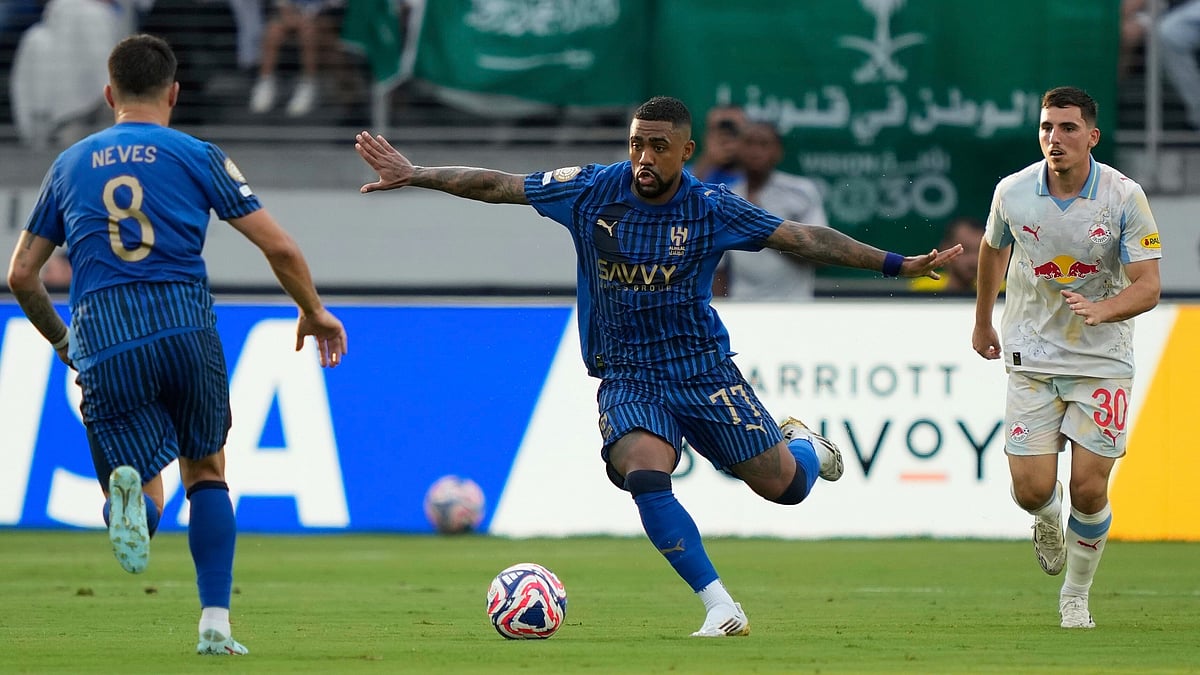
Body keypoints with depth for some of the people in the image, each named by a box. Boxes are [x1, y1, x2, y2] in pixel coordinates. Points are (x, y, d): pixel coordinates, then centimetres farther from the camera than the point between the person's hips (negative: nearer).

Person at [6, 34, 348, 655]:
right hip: (185, 323, -1)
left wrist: (61, 340, 35)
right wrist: (313, 312, 23)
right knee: (206, 471, 21)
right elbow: (278, 246, 6)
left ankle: (133, 493, -32)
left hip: (100, 342, 1)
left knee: (146, 501, 8)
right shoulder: (197, 156, 10)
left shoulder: (69, 166, 18)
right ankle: (215, 624, 12)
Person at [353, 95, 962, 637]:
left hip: (703, 368, 0)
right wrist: (412, 176, -3)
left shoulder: (711, 209, -8)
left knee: (783, 485, -3)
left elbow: (802, 238, -5)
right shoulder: (591, 190, -7)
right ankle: (721, 609, -21)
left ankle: (800, 444, 38)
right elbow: (496, 186, -1)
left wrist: (896, 265, -9)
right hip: (626, 377, 0)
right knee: (645, 473, -29)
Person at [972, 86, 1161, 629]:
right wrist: (982, 322, 24)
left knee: (1089, 489, -6)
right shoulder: (1012, 192, -8)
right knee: (1032, 490, -7)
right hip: (1032, 356, 1)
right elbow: (993, 250, 14)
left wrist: (1100, 310, -35)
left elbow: (1147, 287, -15)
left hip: (1103, 359, -1)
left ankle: (1075, 596, 18)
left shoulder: (1124, 197, -14)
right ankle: (1047, 521, 31)